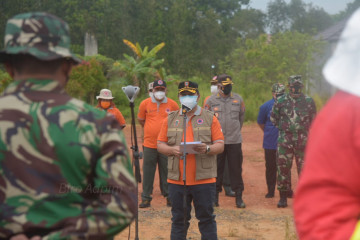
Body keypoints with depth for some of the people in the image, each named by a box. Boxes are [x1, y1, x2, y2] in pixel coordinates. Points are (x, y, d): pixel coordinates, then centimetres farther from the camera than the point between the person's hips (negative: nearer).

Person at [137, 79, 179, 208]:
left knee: (166, 171, 5)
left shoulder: (172, 104, 1)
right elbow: (140, 120, 17)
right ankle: (146, 198, 10)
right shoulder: (145, 103, 3)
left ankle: (169, 197, 15)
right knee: (148, 172, 3)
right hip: (149, 144, 1)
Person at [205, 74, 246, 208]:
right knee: (216, 168, 4)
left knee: (236, 169, 2)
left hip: (234, 140, 1)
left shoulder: (238, 100, 6)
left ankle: (238, 197, 7)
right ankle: (215, 196, 13)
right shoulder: (211, 101, 3)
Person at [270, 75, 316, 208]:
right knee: (283, 167, 0)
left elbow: (314, 120, 15)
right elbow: (273, 118, 14)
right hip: (285, 140, 0)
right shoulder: (281, 101, 3)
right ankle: (283, 197, 8)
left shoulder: (309, 101, 4)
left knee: (304, 168, 2)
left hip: (303, 140, 0)